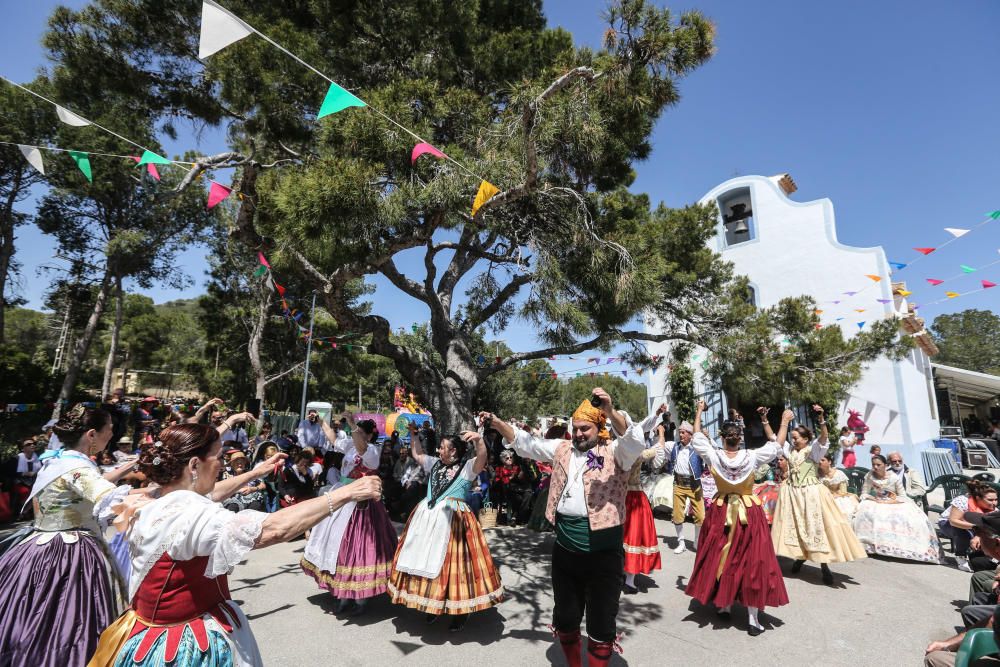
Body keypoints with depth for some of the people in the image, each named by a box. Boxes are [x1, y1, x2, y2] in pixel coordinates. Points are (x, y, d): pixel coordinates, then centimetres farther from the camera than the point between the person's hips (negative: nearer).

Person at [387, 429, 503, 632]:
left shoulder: (467, 467, -7)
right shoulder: (435, 463, 12)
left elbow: (482, 457, -26)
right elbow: (417, 455, 25)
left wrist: (478, 439, -44)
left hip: (454, 520, -6)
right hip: (427, 517, 6)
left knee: (452, 562, -2)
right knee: (427, 560, 11)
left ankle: (461, 611, 13)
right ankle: (433, 604, 29)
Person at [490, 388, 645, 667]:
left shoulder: (615, 452, -7)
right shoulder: (562, 449, 7)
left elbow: (636, 441, -27)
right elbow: (525, 443, 10)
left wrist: (611, 411, -42)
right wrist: (497, 423, -1)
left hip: (603, 552, -5)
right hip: (565, 549, 5)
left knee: (601, 621, 10)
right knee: (565, 615, 22)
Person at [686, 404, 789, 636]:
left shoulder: (714, 456, -13)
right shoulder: (752, 457, -14)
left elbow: (697, 439, 3)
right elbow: (776, 445, -1)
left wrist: (698, 413, 13)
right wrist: (784, 422, 11)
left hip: (721, 513, 1)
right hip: (749, 514, -1)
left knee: (720, 556, 15)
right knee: (752, 561, 6)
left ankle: (724, 606, 28)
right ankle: (753, 620, 11)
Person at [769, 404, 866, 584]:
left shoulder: (813, 450, -5)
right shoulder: (789, 450, 7)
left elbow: (824, 437, -23)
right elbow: (772, 437, 6)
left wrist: (821, 418, -38)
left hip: (810, 492, -4)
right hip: (792, 492, 5)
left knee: (816, 526, -2)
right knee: (794, 526, 10)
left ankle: (824, 566, 5)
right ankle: (799, 557, 26)